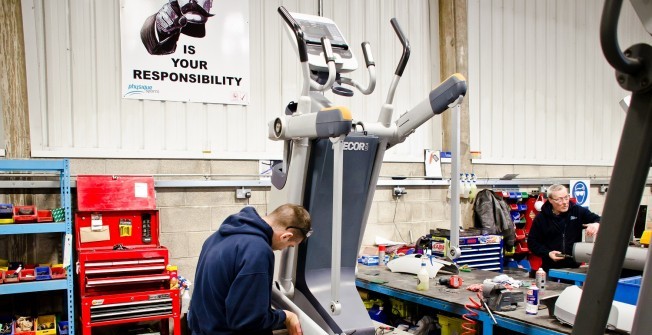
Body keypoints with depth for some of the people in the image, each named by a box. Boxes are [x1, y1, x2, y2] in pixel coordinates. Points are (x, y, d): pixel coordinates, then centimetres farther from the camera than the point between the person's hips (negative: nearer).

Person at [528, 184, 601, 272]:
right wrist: (547, 253, -12)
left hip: (574, 267, 1)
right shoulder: (541, 218, -1)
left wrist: (596, 224, -23)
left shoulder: (578, 211, 0)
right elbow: (532, 242, 3)